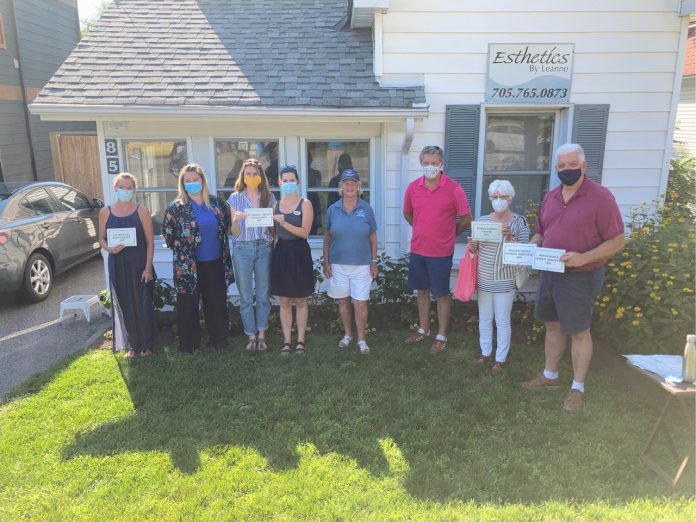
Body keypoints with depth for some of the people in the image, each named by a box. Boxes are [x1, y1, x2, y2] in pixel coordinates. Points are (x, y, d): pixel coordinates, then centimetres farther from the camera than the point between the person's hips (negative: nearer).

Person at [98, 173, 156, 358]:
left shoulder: (142, 211, -3)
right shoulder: (105, 212, 3)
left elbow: (150, 241, -4)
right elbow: (101, 238, 10)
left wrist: (148, 268, -9)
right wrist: (109, 249, -13)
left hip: (139, 265, -2)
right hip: (118, 266, 2)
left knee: (143, 304, 4)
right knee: (124, 305, 8)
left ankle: (146, 344, 20)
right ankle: (132, 344, 23)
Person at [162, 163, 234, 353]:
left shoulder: (217, 203, 2)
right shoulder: (176, 207, -6)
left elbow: (226, 225, 15)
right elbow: (167, 234, 1)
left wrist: (219, 247, 10)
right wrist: (182, 250, 4)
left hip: (215, 263, 3)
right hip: (188, 265, -2)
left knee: (217, 303, 12)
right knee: (188, 306, 7)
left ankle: (219, 340, 28)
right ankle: (189, 344, 22)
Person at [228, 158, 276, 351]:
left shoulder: (269, 197, 5)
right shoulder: (235, 198, 1)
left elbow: (274, 226, 10)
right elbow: (235, 234, -2)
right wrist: (235, 221, -21)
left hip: (264, 248, 1)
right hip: (243, 249, -1)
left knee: (263, 295, 7)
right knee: (245, 296, 7)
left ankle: (261, 335, 20)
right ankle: (251, 336, 20)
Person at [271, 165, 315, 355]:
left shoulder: (305, 204, -4)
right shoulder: (276, 205, 9)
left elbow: (304, 232, -14)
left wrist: (284, 223, -26)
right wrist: (275, 252, 5)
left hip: (299, 254, -3)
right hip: (281, 254, 3)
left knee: (301, 300, 6)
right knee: (284, 301, 7)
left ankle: (300, 340, 16)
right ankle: (286, 341, 16)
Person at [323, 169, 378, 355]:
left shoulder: (366, 209, -2)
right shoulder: (333, 210, 0)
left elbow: (372, 237, 3)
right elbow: (327, 238, 5)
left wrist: (374, 262, 0)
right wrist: (326, 262, 1)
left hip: (361, 264, -1)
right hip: (338, 264, 2)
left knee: (360, 303, -1)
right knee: (343, 300, 13)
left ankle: (361, 339, 15)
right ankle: (347, 334, 31)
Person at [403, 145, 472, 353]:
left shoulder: (453, 188, -12)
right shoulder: (413, 187, 0)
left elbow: (466, 218, -4)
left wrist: (451, 233, 5)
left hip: (441, 252, -4)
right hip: (417, 250, 4)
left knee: (441, 294, 6)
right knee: (422, 291, 16)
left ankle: (441, 335, 20)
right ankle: (423, 329, 32)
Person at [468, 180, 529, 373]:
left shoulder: (519, 222, -6)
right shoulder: (482, 220, 4)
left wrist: (509, 237, -25)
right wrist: (473, 247, -10)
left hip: (505, 282, -4)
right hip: (484, 280, 4)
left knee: (502, 321, 6)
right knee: (484, 318, 15)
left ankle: (501, 358, 21)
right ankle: (485, 353, 32)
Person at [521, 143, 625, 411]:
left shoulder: (600, 197, -14)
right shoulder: (550, 198, 6)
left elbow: (617, 241, -15)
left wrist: (583, 257, -28)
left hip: (581, 278, -6)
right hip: (549, 273, 7)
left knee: (579, 332, 6)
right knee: (552, 326, 18)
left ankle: (578, 388, 22)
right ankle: (550, 375, 35)